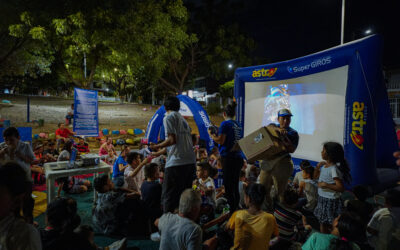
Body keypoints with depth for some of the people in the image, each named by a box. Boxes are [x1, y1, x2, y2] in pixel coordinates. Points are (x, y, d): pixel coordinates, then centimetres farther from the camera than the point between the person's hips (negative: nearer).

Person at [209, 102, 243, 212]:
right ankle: (236, 208, 21)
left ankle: (231, 209, 0)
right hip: (238, 157, 7)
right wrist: (218, 133, 26)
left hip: (228, 157, -7)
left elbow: (221, 141, -12)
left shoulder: (225, 124, -8)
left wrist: (211, 134, 4)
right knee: (235, 185, 13)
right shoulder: (238, 125, 13)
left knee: (228, 185, -2)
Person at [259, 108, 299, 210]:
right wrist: (278, 129, -30)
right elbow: (269, 127, -12)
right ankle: (266, 209, 29)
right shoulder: (274, 126, 12)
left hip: (281, 162, -4)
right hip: (267, 161, 5)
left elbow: (292, 149, -7)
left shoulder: (293, 133, 2)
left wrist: (284, 138, -19)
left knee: (280, 191, 0)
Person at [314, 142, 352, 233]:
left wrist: (326, 185, -26)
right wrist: (318, 167, 8)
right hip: (322, 198, 8)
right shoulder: (324, 166, 2)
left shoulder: (334, 169, -22)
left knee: (330, 224, 6)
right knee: (322, 222, 20)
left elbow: (341, 188, -26)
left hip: (331, 201, -8)